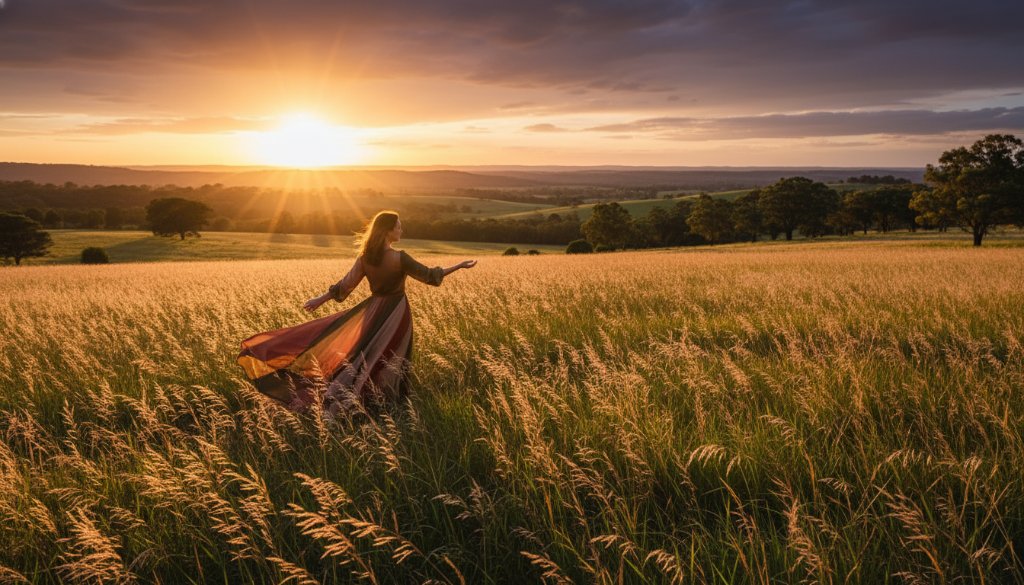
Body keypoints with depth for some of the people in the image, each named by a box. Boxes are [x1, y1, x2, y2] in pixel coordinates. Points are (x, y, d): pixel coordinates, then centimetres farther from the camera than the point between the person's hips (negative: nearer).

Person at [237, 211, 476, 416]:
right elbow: (429, 275, -13)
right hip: (395, 314, -5)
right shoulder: (399, 258, -18)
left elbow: (345, 285, 0)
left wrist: (320, 299, 12)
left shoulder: (364, 258, -4)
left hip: (373, 312, 5)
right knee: (390, 360, 8)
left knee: (363, 356, 17)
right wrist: (459, 266, -5)